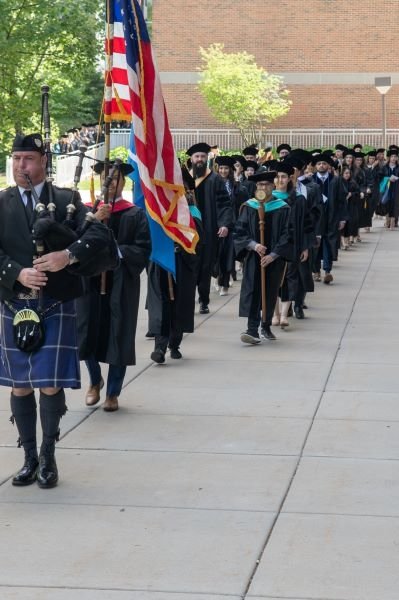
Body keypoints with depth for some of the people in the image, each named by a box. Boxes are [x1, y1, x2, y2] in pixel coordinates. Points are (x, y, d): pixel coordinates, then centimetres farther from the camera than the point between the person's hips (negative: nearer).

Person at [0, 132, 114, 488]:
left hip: (56, 304, -2)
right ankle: (30, 458, 20)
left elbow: (99, 233, -8)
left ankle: (48, 457, 14)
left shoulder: (67, 200, 2)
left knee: (51, 384, -2)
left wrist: (68, 255, -23)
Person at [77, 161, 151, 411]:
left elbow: (143, 250, -6)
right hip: (91, 281, 2)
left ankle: (113, 393, 15)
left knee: (118, 338, 2)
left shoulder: (135, 214, 2)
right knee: (88, 334, 2)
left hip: (122, 284, -2)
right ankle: (95, 380, 29)